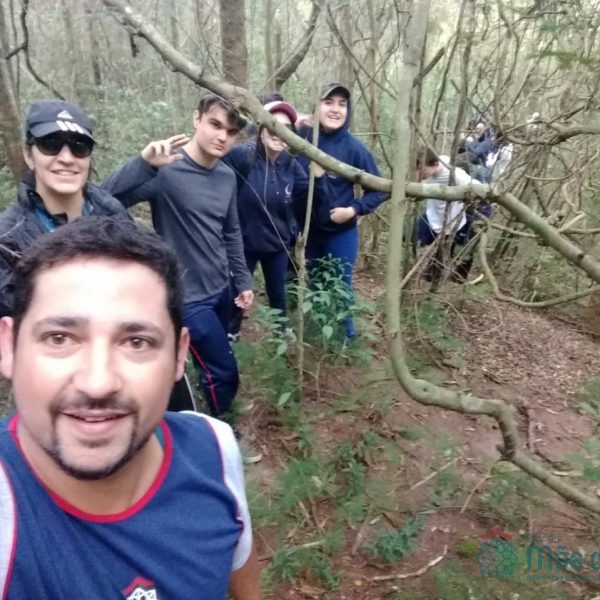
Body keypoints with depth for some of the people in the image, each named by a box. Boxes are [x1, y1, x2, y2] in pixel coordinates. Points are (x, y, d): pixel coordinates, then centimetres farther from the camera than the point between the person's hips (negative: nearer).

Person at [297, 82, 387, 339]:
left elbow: (379, 189, -6)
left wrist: (354, 210, -19)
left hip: (341, 233, -3)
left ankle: (345, 337, 30)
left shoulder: (354, 147, -14)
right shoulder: (301, 136, -8)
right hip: (306, 230, 3)